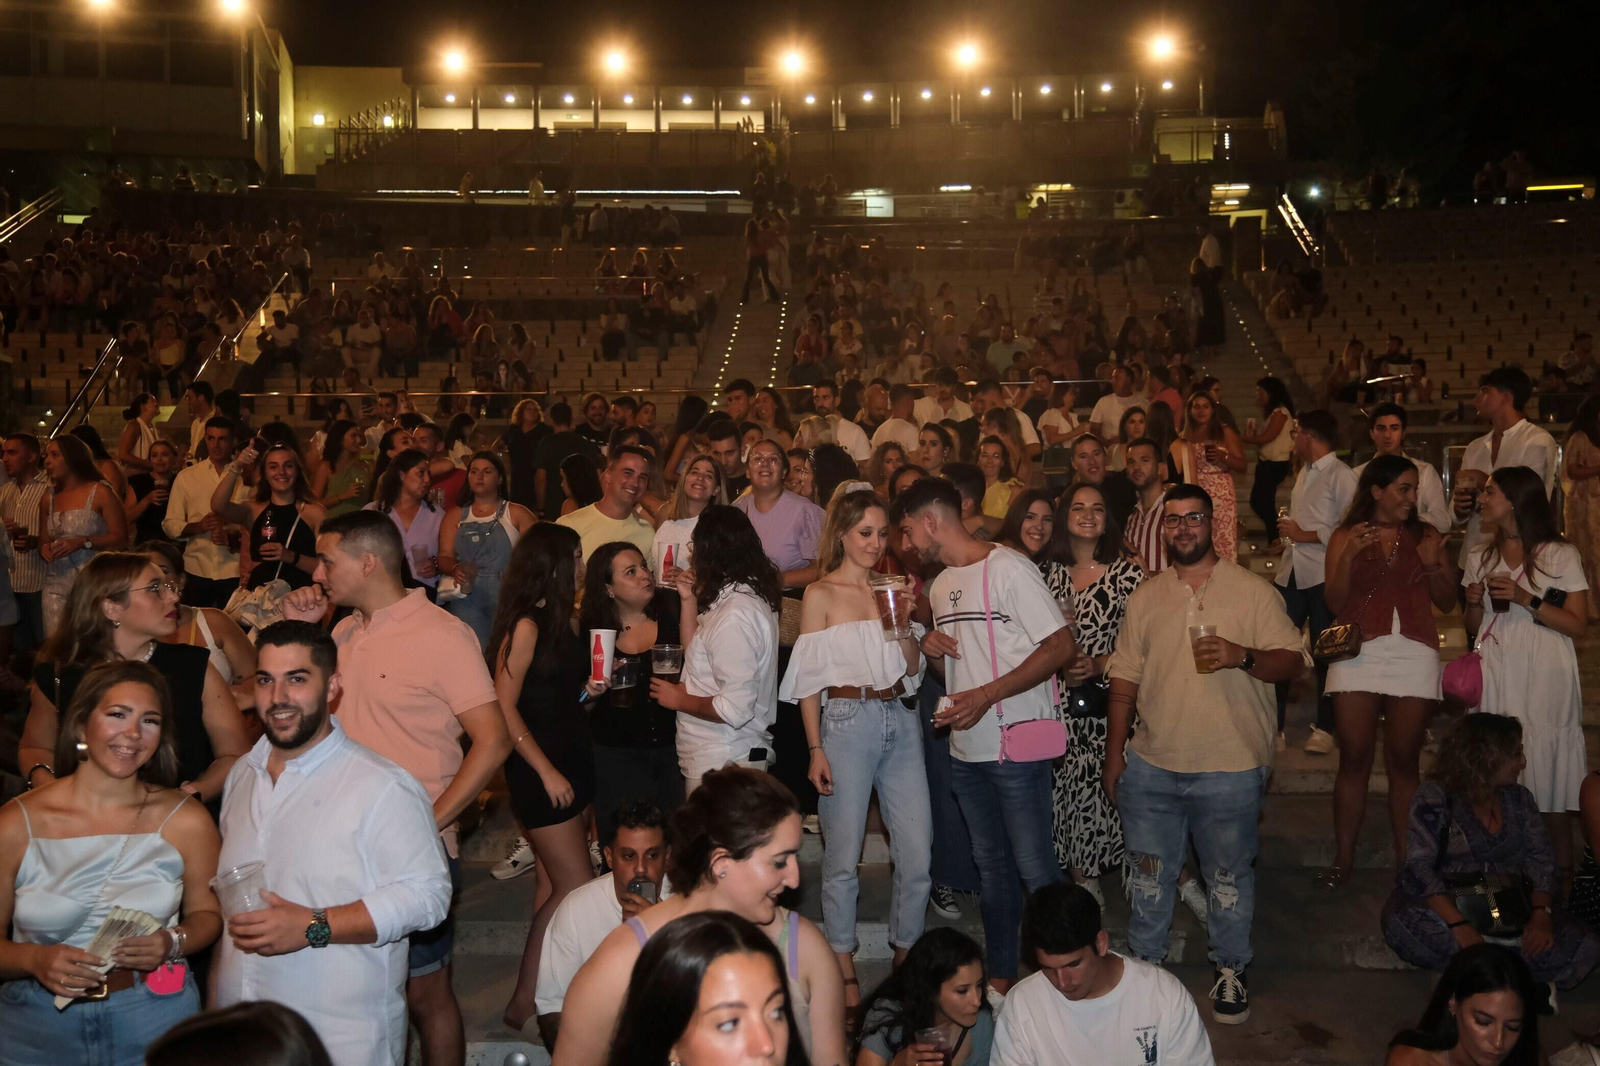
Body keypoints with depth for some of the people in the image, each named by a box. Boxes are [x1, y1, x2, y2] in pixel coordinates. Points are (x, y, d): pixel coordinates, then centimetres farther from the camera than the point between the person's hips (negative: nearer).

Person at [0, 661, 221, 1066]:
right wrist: (34, 959, -21)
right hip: (38, 1028, 0)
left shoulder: (185, 822, -7)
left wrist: (172, 942, -15)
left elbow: (207, 912, 4)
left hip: (155, 1017, 0)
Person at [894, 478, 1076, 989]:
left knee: (1034, 868, -4)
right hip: (966, 749, 8)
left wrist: (986, 695, -21)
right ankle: (1001, 975, 27)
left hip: (1016, 744, -8)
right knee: (992, 867, 16)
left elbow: (1061, 647, -16)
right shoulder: (941, 586, 14)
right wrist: (931, 648, -1)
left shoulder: (1009, 568, -11)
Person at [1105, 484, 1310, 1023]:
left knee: (1229, 876, 11)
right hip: (1150, 765, 3)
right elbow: (1124, 679, 9)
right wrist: (1114, 752, 6)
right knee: (1148, 873, 14)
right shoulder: (1145, 597, 7)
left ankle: (1230, 970, 30)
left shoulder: (1252, 590, -2)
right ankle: (1144, 963, 32)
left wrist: (1244, 655, -24)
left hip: (1230, 769, -2)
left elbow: (1293, 663, -5)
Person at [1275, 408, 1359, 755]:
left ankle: (1324, 728, 12)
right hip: (1292, 572, 7)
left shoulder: (1341, 476, -8)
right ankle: (1273, 723, 13)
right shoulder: (1304, 473, 18)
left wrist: (1305, 536, -12)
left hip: (1322, 576, -7)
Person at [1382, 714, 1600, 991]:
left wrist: (1541, 913, -18)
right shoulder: (1434, 798, -8)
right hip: (1447, 905, -4)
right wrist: (1459, 924, -32)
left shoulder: (1519, 799, 10)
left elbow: (1541, 862, 2)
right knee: (1406, 923, -37)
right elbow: (1418, 868, -19)